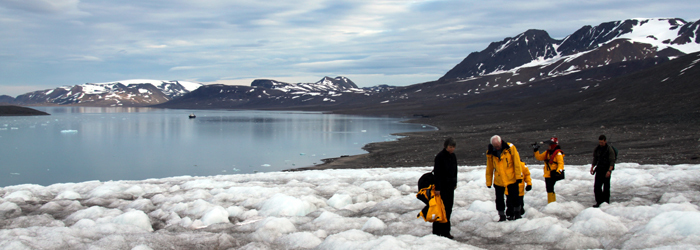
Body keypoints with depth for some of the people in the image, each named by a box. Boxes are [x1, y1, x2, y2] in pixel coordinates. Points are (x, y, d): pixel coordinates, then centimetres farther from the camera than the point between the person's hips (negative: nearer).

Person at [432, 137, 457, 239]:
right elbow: (437, 173, -17)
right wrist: (437, 188, -19)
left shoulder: (453, 156, 8)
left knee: (449, 207, 10)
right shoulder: (439, 157, -15)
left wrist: (455, 183, 20)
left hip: (450, 185, 7)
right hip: (442, 186, -7)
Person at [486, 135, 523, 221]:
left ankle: (517, 213, 26)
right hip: (498, 181, 2)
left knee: (514, 197, 7)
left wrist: (518, 176, -8)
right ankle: (502, 216, 19)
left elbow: (517, 163, -6)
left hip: (511, 179, -2)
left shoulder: (510, 148, -10)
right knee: (499, 199, 5)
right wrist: (488, 182, 5)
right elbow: (489, 169, 3)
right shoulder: (490, 153, -4)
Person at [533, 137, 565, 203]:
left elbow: (561, 163, -16)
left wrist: (559, 171, -29)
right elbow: (539, 157, 20)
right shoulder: (547, 152, 16)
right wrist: (536, 150, 11)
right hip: (547, 175, 8)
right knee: (549, 189, 12)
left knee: (550, 189, -15)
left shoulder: (558, 153, -8)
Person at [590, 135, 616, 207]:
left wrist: (609, 170, -23)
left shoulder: (610, 149, -9)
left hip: (606, 170, -5)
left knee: (606, 187, 0)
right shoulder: (597, 149, 9)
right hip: (599, 170, 5)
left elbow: (612, 161, -12)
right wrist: (592, 167, 5)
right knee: (597, 186, -3)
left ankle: (606, 202, 10)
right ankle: (599, 202, 3)